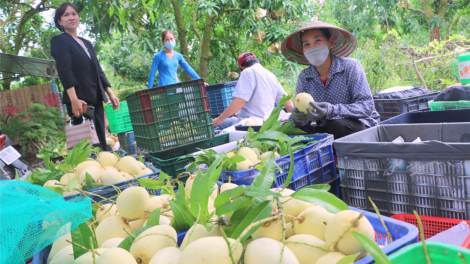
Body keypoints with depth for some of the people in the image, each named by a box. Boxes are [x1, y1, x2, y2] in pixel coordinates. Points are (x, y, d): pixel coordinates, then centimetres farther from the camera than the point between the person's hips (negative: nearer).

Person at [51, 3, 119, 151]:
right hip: (79, 100, -7)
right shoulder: (59, 41, 1)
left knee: (101, 143, 6)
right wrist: (74, 99, -23)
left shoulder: (87, 43, 21)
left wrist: (110, 93, 11)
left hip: (96, 99, 7)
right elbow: (64, 71, -12)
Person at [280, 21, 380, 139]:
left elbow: (367, 106, -19)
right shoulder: (304, 77, 0)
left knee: (337, 125, -35)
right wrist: (297, 116, -27)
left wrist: (331, 110, -35)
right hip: (325, 129, 4)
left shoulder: (350, 66, -12)